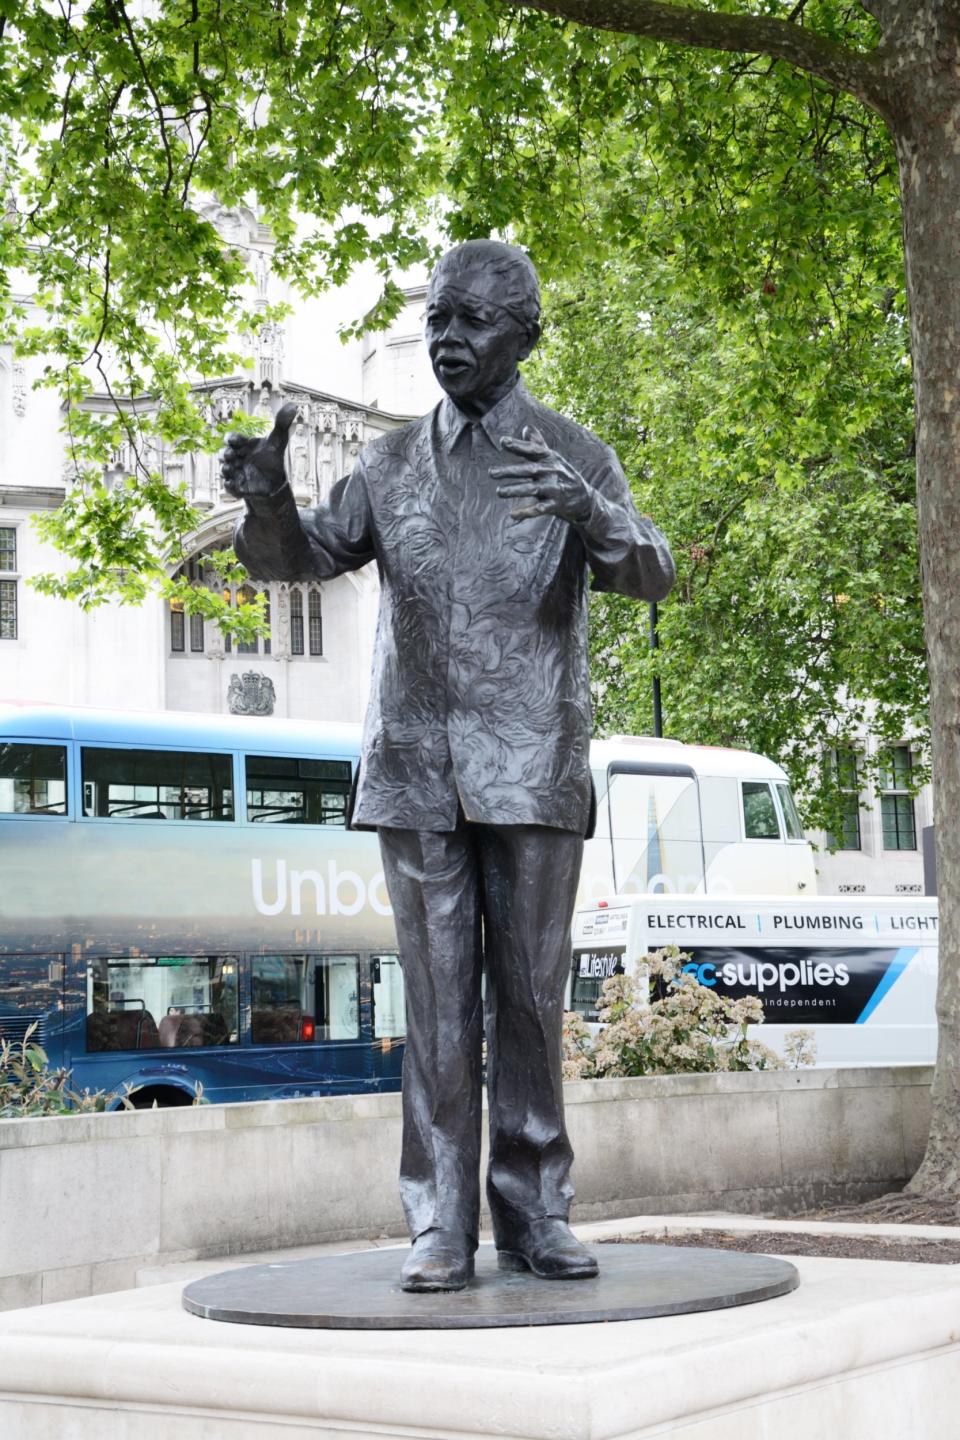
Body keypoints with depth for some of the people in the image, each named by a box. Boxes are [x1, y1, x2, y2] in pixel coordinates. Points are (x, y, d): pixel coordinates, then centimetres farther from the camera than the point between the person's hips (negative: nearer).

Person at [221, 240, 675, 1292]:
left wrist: (584, 509, -28)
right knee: (437, 1000, 0)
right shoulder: (393, 464, 14)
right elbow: (305, 556, 14)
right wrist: (270, 502, -9)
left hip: (534, 770, -1)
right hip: (417, 766, 1)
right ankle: (441, 1229, 3)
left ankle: (534, 1216, 11)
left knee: (530, 996, 2)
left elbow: (649, 574, -6)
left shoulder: (575, 457, 7)